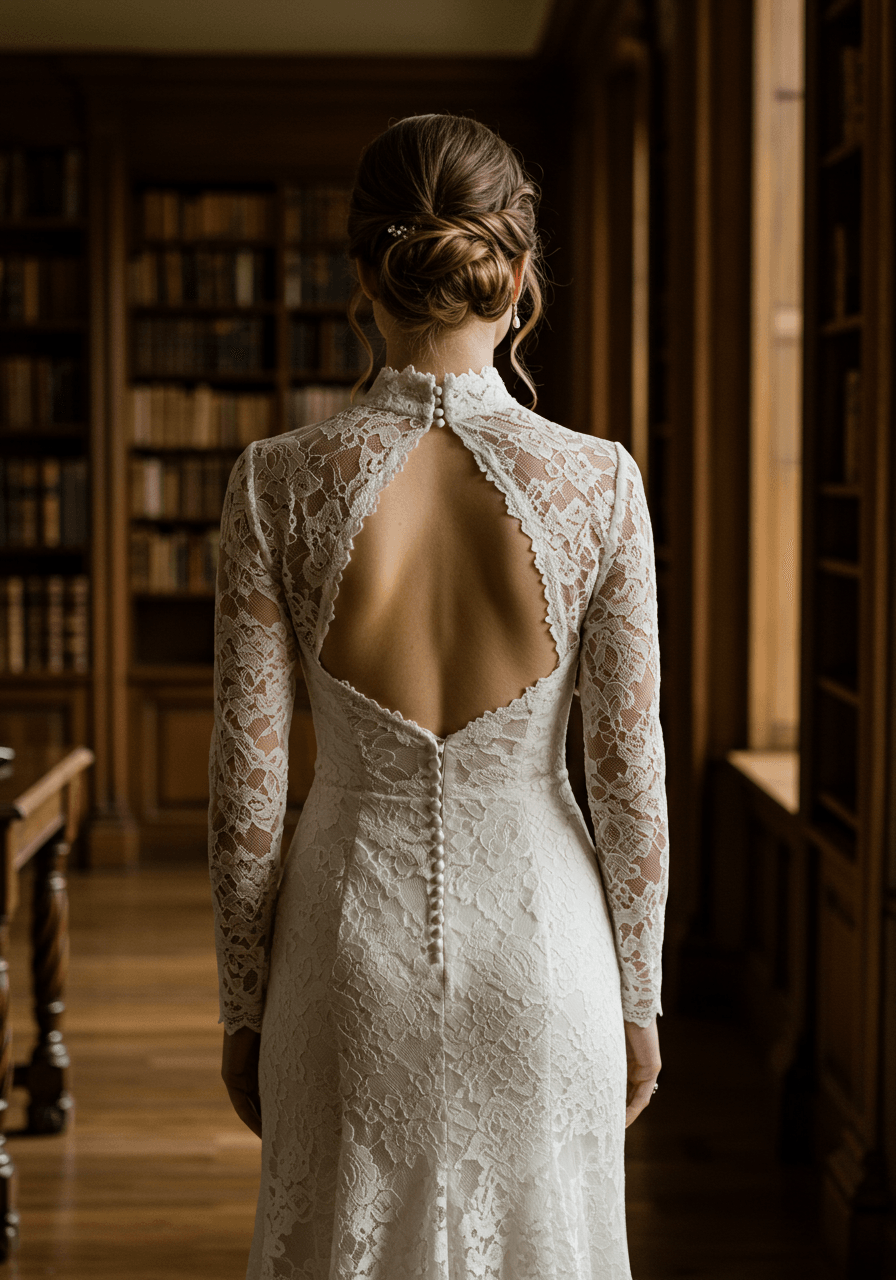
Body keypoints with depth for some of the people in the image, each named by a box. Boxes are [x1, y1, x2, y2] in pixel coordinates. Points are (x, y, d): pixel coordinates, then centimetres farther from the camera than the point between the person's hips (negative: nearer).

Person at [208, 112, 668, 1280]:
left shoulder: (281, 481, -11)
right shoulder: (596, 483, -12)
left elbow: (246, 783, -7)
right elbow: (630, 777, -7)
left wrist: (243, 1008, 5)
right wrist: (640, 998, 6)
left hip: (352, 939, 0)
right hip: (541, 935, 0)